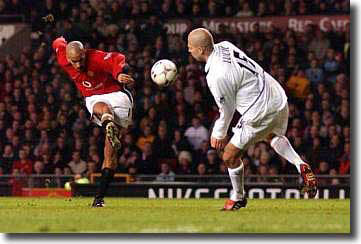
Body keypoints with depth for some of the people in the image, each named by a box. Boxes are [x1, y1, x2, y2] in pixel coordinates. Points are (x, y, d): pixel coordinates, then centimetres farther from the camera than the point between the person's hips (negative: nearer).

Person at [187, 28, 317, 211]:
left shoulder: (216, 77, -25)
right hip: (279, 98, 9)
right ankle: (301, 165, 20)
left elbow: (227, 110, -11)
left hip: (260, 112, -9)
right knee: (273, 135, 39)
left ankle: (238, 197, 28)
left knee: (229, 157, 7)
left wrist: (219, 134, 7)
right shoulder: (224, 46, -1)